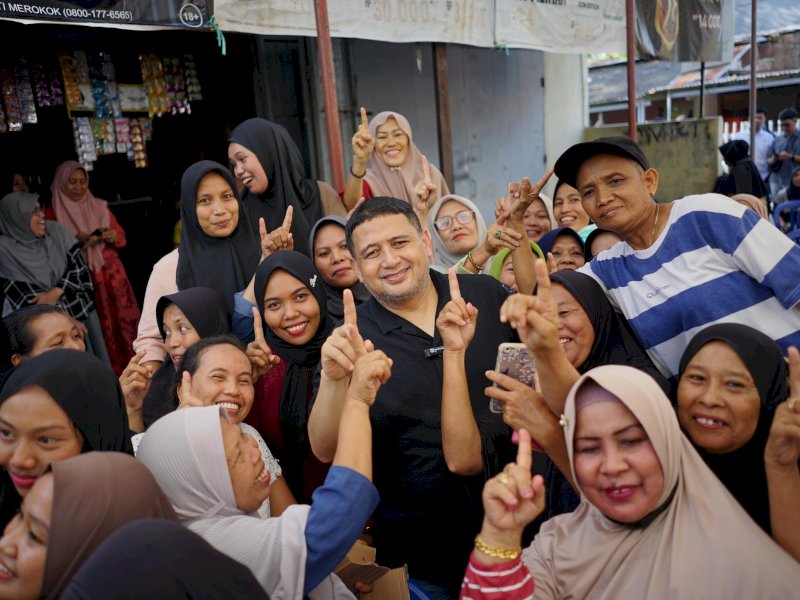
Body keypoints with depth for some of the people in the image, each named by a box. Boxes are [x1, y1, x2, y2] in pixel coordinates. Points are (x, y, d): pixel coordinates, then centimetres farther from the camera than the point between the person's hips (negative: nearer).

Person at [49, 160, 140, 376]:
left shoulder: (100, 206, 10)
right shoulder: (53, 214, 2)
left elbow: (122, 237, 12)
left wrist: (115, 237, -11)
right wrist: (76, 241, -16)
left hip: (112, 275, 2)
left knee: (124, 322, -2)